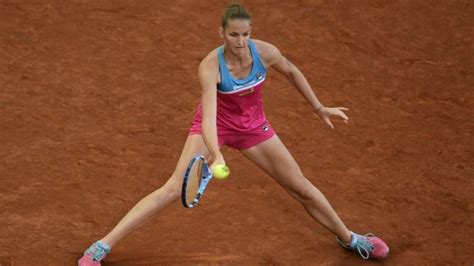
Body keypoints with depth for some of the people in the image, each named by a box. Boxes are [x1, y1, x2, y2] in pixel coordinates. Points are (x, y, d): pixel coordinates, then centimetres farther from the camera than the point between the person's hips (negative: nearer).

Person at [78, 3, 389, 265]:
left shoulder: (264, 51, -22)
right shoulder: (210, 66, -32)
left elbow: (291, 71, 1)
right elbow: (209, 116, -42)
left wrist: (319, 108, 8)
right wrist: (216, 156, -59)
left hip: (253, 126, 3)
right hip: (216, 127, -3)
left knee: (303, 188, 8)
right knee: (173, 189, -17)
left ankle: (349, 239, 31)